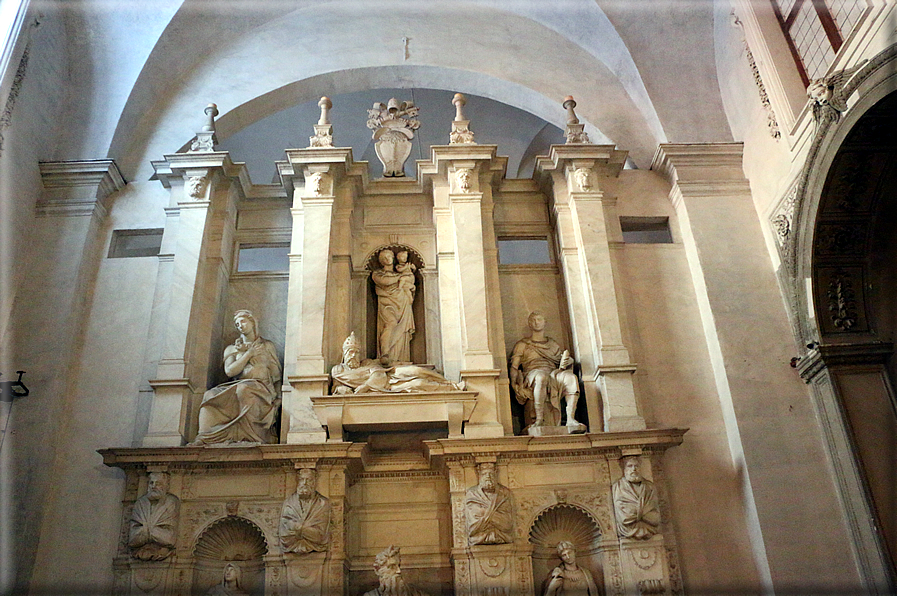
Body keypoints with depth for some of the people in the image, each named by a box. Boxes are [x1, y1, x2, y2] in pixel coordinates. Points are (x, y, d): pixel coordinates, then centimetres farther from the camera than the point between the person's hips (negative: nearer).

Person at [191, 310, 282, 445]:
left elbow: (276, 374, 12)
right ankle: (204, 437, -38)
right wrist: (249, 354, 2)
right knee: (211, 395, -27)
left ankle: (250, 436, -37)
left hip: (262, 387, -3)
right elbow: (230, 371, 2)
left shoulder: (267, 346, 18)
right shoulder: (232, 349, 22)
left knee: (243, 389, -39)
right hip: (237, 386, 3)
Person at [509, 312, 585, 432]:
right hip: (532, 374, -3)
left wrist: (567, 361, -2)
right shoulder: (522, 344, 20)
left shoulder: (553, 344, 30)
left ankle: (571, 419, -40)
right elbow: (514, 367, 9)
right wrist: (514, 385, -10)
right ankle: (539, 419, -40)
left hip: (554, 373, 3)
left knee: (571, 377, -31)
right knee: (541, 377, -41)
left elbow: (569, 360, 24)